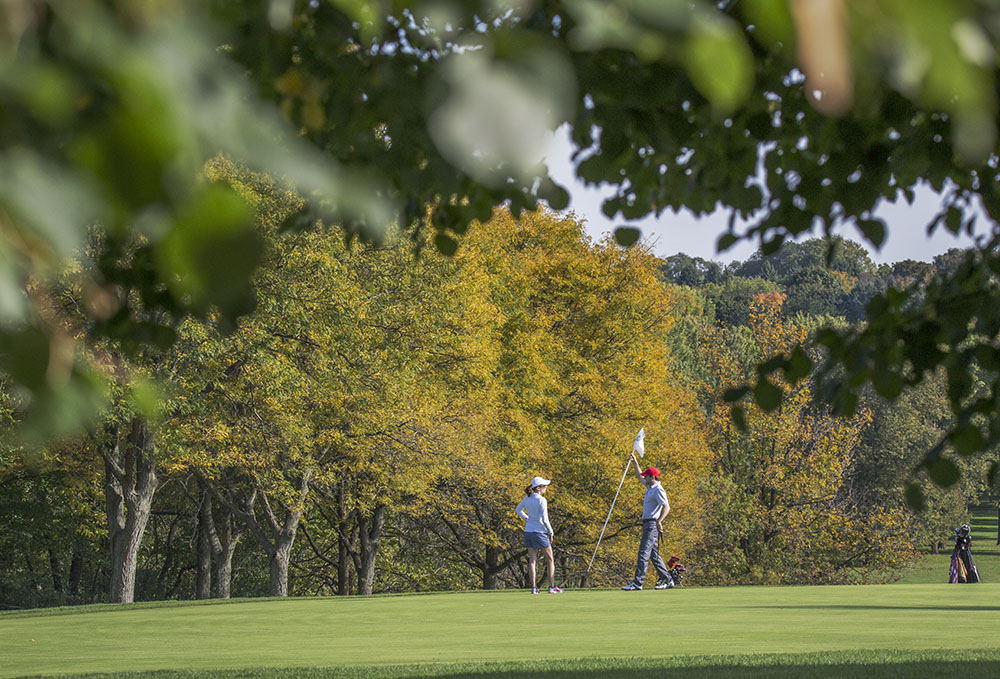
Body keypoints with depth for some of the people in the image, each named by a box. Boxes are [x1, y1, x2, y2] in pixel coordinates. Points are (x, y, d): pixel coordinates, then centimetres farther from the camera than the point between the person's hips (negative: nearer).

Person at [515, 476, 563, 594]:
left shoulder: (527, 498, 5)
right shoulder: (541, 500, -17)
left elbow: (518, 510, 21)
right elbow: (545, 520, -18)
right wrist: (551, 533, -6)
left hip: (528, 531, 7)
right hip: (540, 532, -6)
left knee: (532, 560, 6)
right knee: (550, 559, 6)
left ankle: (534, 587, 4)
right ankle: (552, 586, 4)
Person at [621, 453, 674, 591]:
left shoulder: (658, 490, -14)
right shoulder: (650, 486, 15)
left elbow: (666, 507, -24)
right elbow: (639, 476, 34)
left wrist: (659, 521, -36)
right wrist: (635, 462, 27)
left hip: (652, 524, -10)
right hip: (647, 524, 10)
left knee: (644, 553, -13)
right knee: (654, 554, 11)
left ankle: (637, 582, -18)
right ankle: (667, 580, 13)